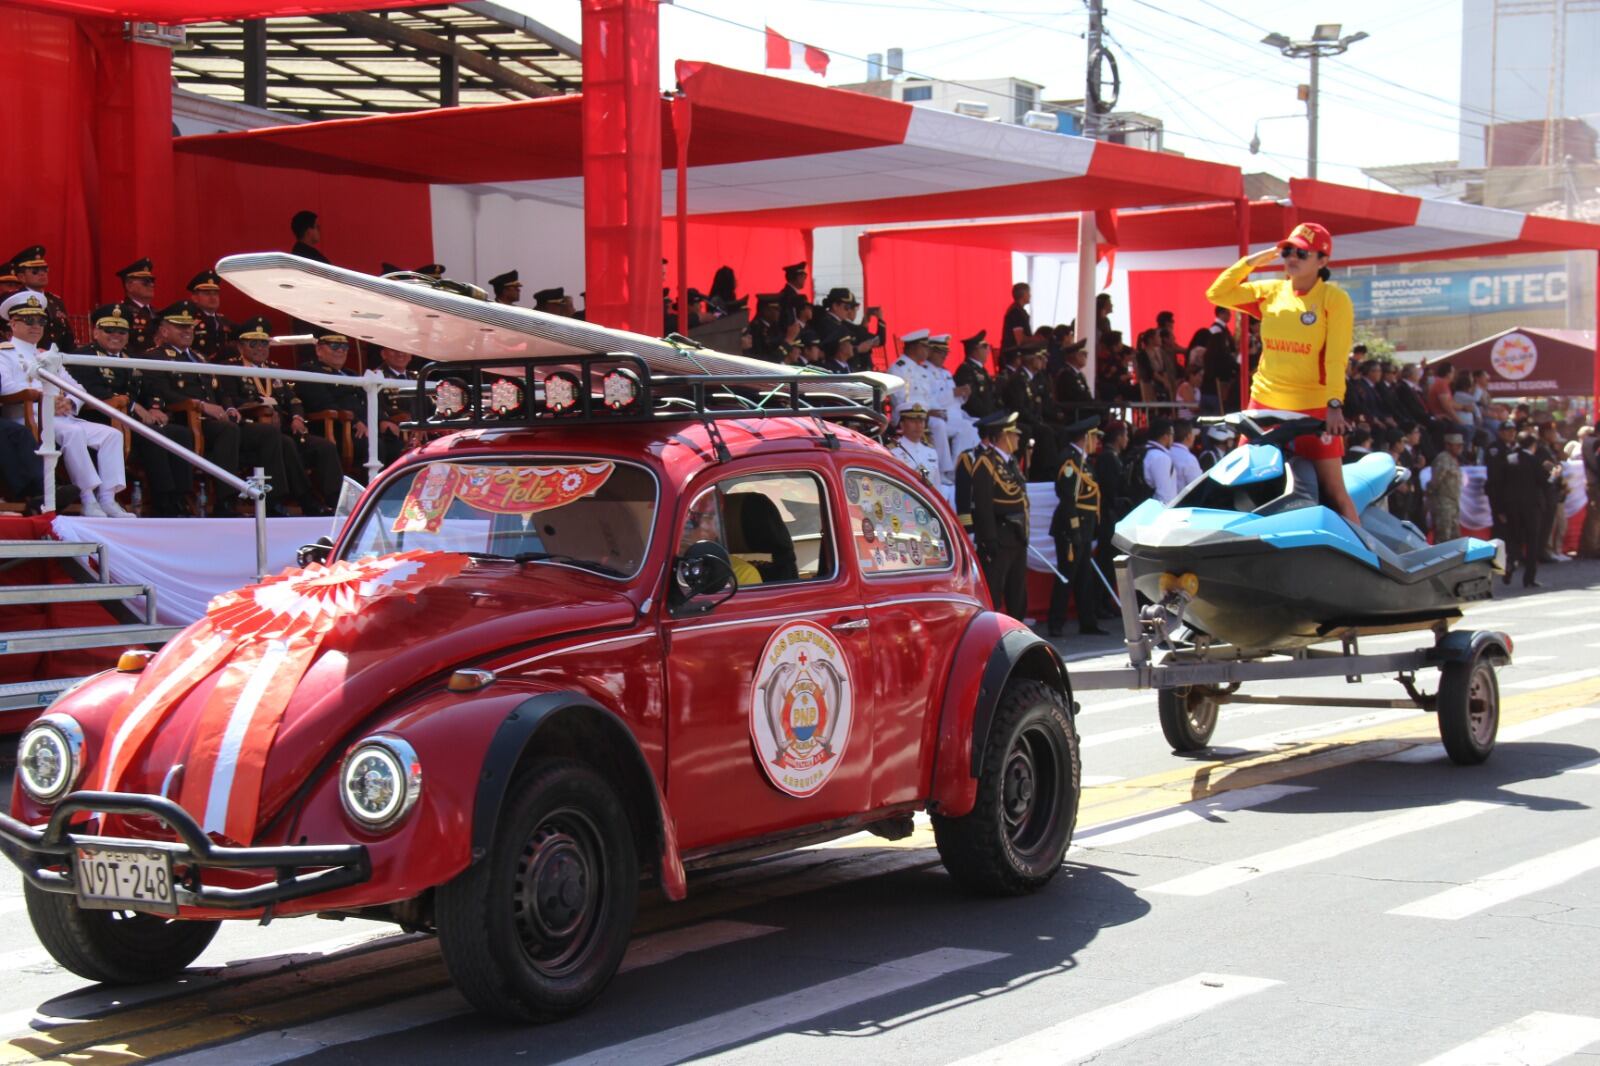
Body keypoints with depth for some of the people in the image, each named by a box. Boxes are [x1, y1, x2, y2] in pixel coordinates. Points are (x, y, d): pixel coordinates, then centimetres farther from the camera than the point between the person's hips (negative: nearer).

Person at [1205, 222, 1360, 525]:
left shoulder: (1334, 298, -5)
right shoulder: (1271, 292, 9)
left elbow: (1336, 357, -13)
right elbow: (1217, 294, 9)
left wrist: (1335, 404, -23)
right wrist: (1250, 261, 3)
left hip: (1314, 408, -5)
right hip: (1264, 403, 5)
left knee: (1334, 490, -6)